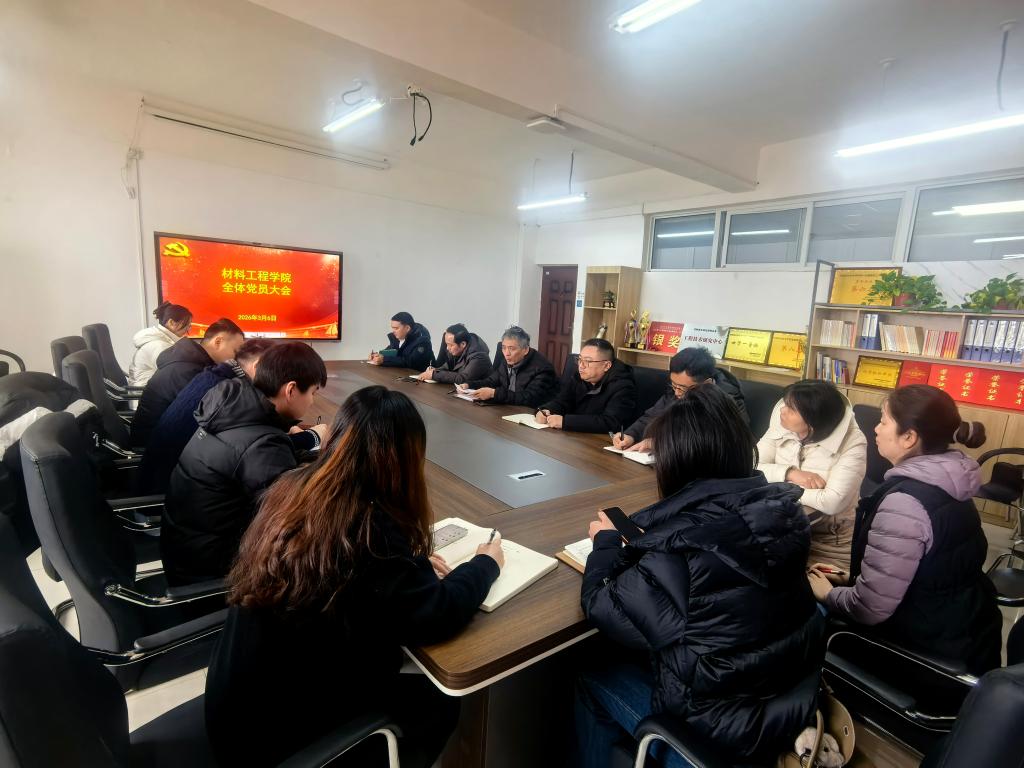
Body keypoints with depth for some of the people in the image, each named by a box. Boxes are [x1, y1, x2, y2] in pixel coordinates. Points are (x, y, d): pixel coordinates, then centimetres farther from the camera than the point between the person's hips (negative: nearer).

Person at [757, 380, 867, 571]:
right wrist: (789, 473, -23)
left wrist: (779, 485, -17)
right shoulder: (782, 425, -5)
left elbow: (832, 502, -26)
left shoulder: (853, 443, -17)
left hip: (831, 541, -3)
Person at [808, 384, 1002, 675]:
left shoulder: (904, 501, -29)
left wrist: (828, 595, -7)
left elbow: (871, 608, -26)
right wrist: (851, 579, 8)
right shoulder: (947, 482, -1)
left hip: (933, 654, -7)